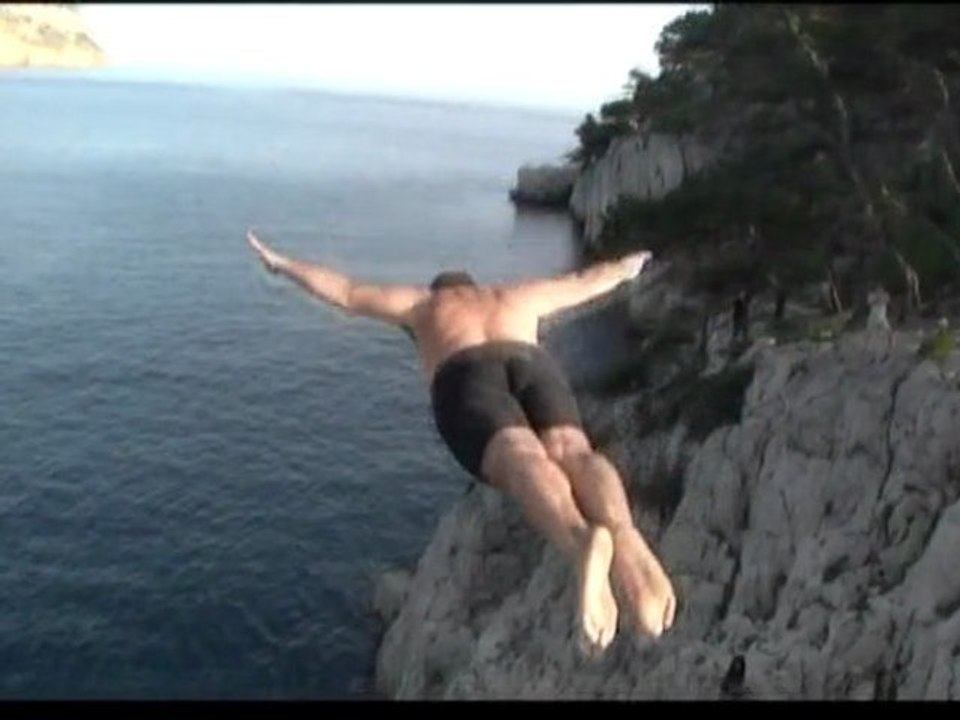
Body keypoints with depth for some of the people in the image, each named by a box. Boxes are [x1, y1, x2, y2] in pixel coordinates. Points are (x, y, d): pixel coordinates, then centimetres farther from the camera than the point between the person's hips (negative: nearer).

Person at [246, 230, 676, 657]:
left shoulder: (423, 302, 39)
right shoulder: (512, 296, 44)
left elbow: (345, 293, 45)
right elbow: (585, 282, 57)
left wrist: (282, 265, 60)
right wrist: (624, 269, 78)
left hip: (466, 380, -2)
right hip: (533, 365, 2)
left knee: (523, 461, -30)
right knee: (571, 450, -25)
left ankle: (582, 541, -64)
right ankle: (622, 532, -61)